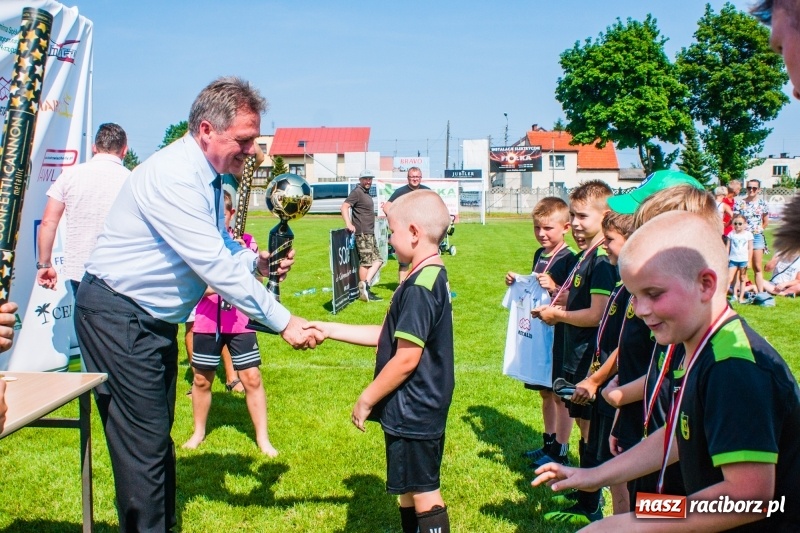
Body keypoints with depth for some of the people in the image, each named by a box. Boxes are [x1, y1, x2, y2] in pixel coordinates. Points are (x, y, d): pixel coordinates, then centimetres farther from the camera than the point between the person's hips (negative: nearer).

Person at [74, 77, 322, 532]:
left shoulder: (207, 176, 6)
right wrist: (283, 321, -24)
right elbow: (214, 266, -28)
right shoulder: (174, 175, -25)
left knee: (157, 436, 18)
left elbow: (220, 250, 13)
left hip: (156, 319, 10)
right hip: (119, 318, -10)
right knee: (144, 441, -5)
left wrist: (256, 262, -9)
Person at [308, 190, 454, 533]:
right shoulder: (433, 276, 8)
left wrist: (366, 399, -13)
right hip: (419, 410, 10)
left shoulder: (419, 288, -23)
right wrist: (330, 330, 12)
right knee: (409, 487, 22)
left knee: (424, 493, 3)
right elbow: (388, 336, 13)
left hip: (413, 413, -10)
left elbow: (406, 358, -24)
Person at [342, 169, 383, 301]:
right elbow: (344, 207, -23)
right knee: (366, 261, -8)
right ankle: (363, 291, -5)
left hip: (370, 233, 10)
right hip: (362, 233, -10)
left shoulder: (366, 193, 18)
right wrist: (349, 224, -34)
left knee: (377, 260, 11)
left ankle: (365, 285, 11)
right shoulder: (357, 192, -11)